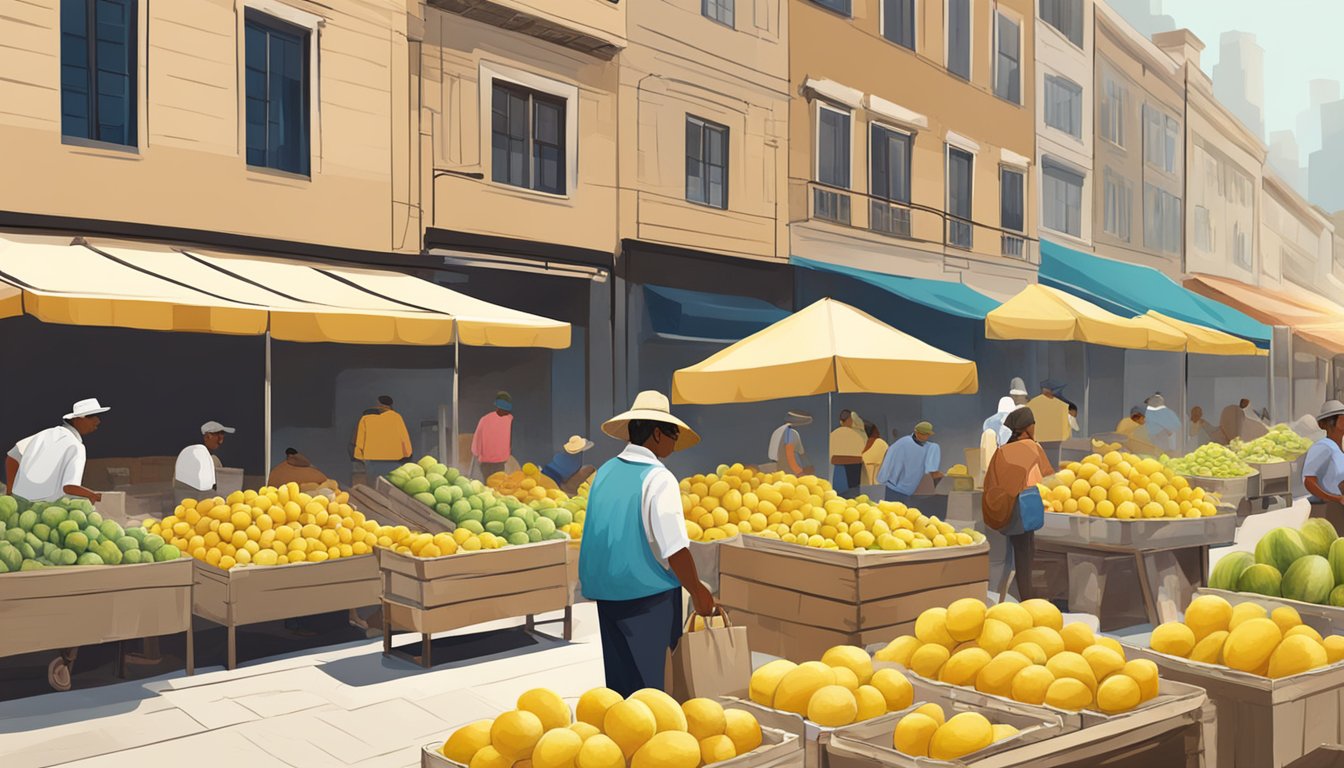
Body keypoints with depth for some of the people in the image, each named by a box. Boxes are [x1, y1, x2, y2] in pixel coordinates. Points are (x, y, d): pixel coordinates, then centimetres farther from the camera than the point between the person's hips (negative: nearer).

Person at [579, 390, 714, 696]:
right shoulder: (658, 479, -15)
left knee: (619, 676, 15)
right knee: (651, 681, 3)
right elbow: (674, 548, -19)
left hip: (605, 590, 7)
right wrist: (698, 593, -7)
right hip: (650, 593, -7)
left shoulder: (605, 472, 6)